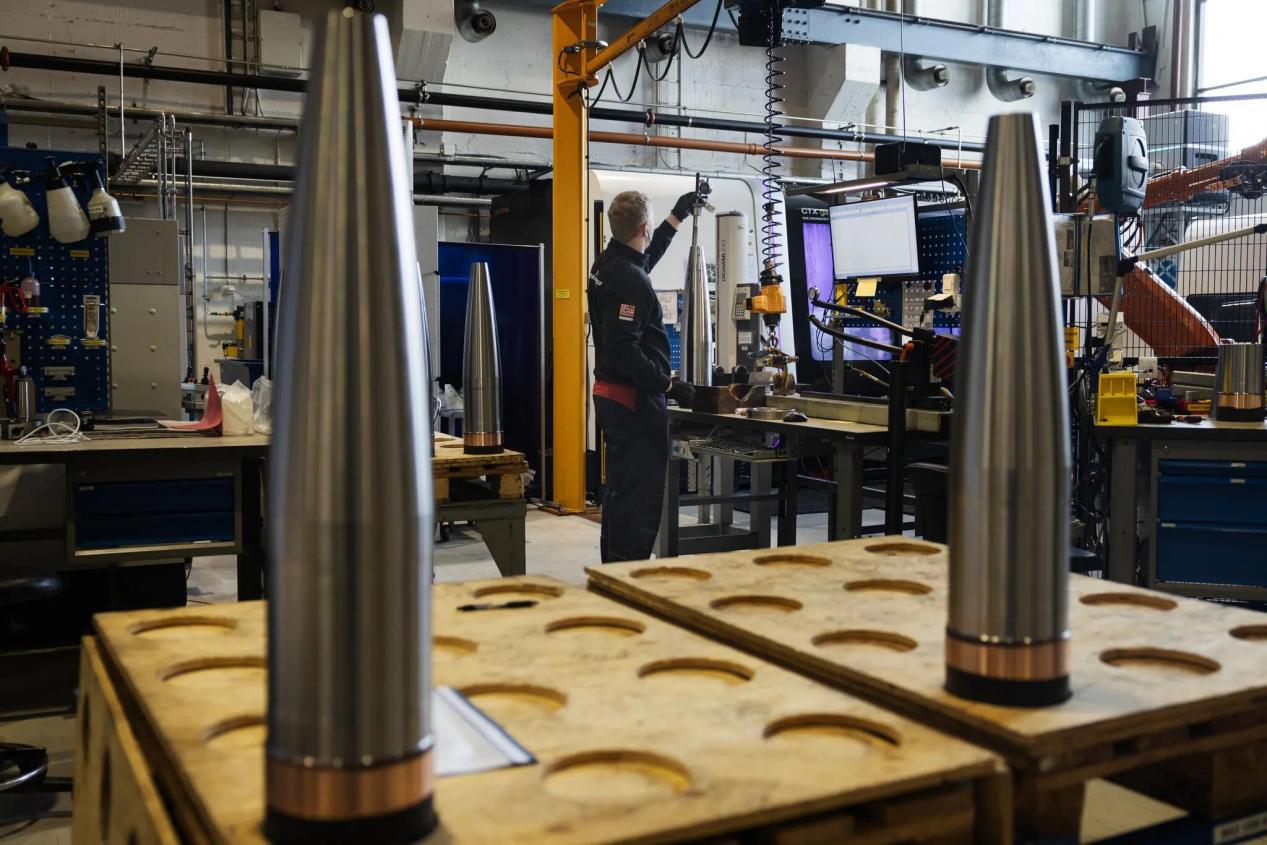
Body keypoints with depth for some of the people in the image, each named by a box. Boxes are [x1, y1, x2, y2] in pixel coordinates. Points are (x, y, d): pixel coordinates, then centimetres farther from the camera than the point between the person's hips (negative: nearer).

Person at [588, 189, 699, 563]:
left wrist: (678, 217, 39)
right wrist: (668, 385, -24)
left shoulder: (607, 264, 9)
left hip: (610, 394, 11)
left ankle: (613, 571, 30)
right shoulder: (630, 280, -21)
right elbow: (623, 351, -28)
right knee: (641, 495, -7)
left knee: (620, 490, 19)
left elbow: (647, 254, 32)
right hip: (635, 400, -11)